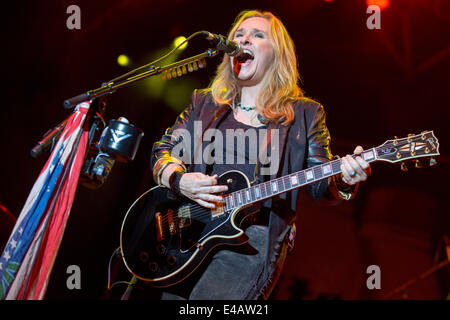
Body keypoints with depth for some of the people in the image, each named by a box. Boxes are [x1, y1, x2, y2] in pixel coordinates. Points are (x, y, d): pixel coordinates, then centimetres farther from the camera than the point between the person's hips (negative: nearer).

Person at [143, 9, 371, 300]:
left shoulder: (304, 114, 8)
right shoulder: (204, 104, 16)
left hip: (253, 240, -3)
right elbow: (165, 150, 13)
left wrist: (344, 181, -18)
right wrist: (178, 179, -10)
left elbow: (321, 186, 5)